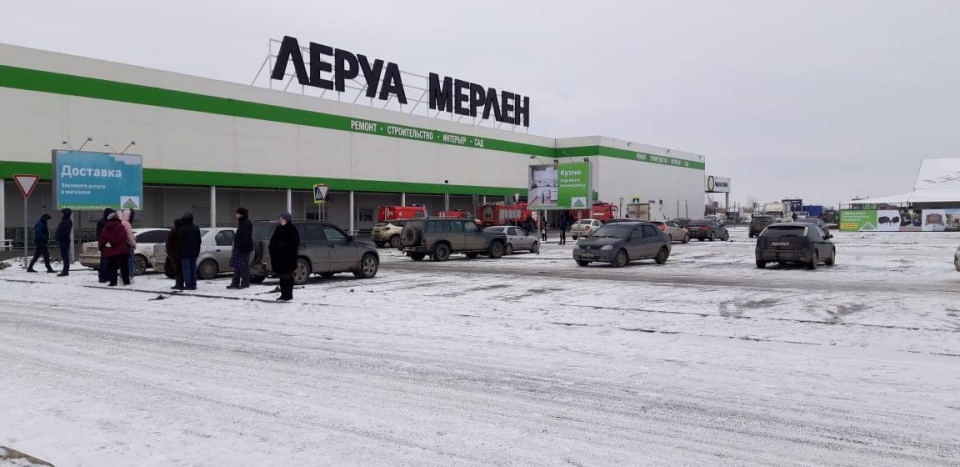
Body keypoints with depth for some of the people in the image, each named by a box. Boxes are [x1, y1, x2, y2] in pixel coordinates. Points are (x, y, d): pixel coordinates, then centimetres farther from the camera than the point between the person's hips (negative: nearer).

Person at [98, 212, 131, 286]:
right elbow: (122, 236, -16)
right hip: (121, 250, -2)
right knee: (124, 266, 4)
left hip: (110, 251, 2)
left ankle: (113, 281, -1)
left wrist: (101, 246, 26)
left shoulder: (105, 228, 11)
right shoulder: (120, 226, -1)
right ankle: (126, 281, 4)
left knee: (112, 267, 6)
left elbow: (101, 239, 13)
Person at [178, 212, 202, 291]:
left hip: (185, 253, -5)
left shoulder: (182, 229, -12)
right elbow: (199, 241, 10)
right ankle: (193, 285, 10)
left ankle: (188, 285, -5)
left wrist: (180, 251, 0)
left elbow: (179, 242, -10)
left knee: (186, 268, -2)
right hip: (194, 252, 5)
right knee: (193, 268, 10)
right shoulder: (196, 228, 6)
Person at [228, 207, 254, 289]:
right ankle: (235, 283, 15)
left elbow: (246, 237, -20)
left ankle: (245, 283, 1)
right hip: (238, 247, 10)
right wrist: (236, 245, 20)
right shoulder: (241, 222, 17)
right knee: (237, 266, 11)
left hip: (244, 248, -10)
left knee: (244, 265, -5)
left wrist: (243, 247, -25)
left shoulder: (247, 224, -14)